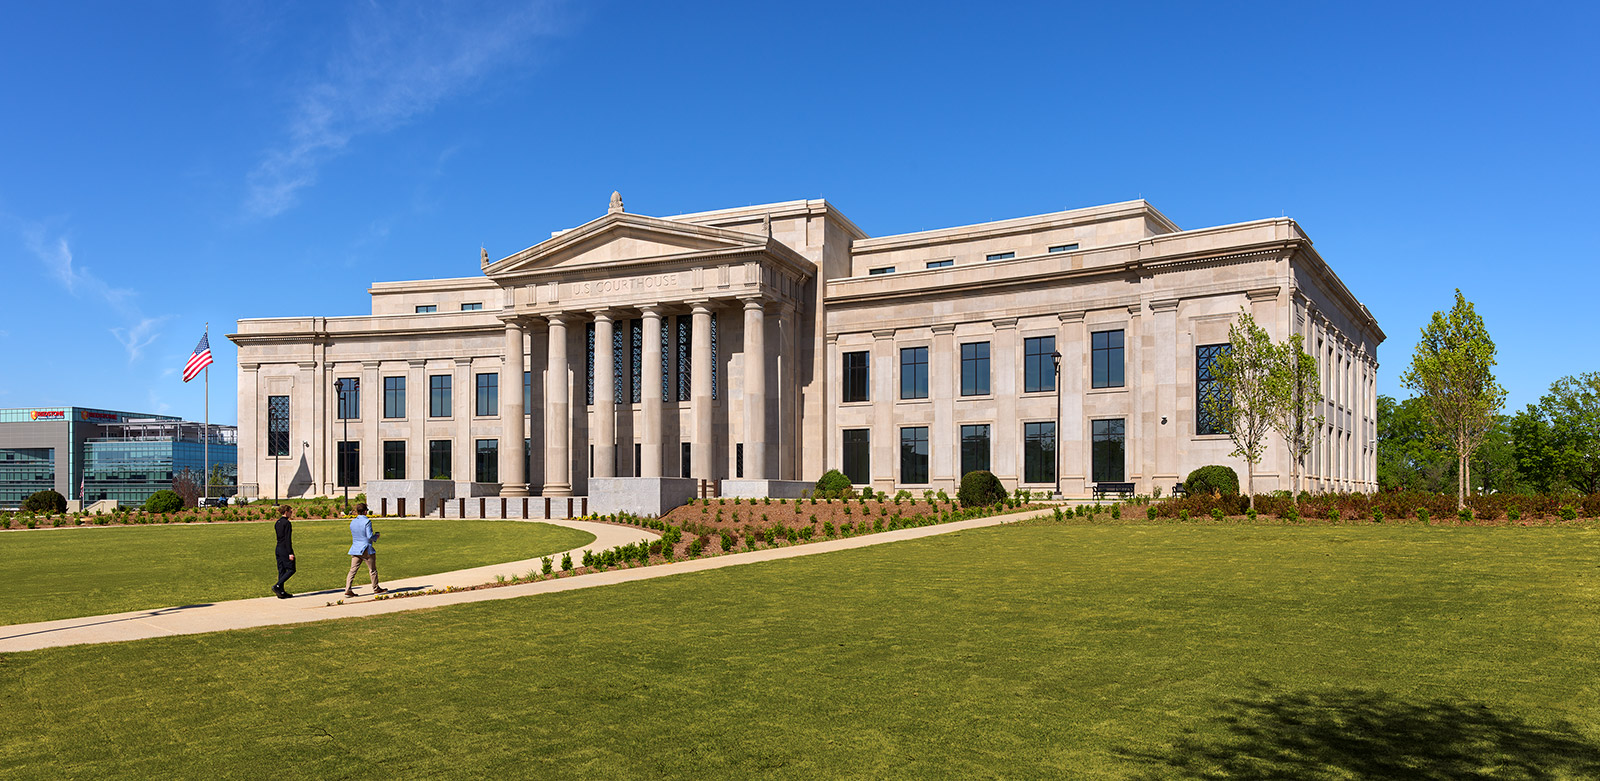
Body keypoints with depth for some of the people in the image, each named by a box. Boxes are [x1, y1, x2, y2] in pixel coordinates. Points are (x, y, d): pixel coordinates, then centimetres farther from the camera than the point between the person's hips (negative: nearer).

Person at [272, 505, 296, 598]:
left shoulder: (277, 523, 11)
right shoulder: (287, 523, -14)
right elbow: (288, 539, -17)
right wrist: (290, 553, -17)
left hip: (278, 549, 9)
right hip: (285, 549, -9)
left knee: (281, 570, 10)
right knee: (291, 570, 0)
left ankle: (281, 592, 10)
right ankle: (277, 586, -11)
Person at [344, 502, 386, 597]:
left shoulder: (352, 523, 9)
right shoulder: (367, 522, -14)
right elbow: (370, 536, -18)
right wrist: (376, 536, 2)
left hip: (355, 550, 6)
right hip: (366, 550, -6)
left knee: (352, 570, 3)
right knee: (372, 570, 8)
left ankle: (347, 590, -4)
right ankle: (376, 589, 19)